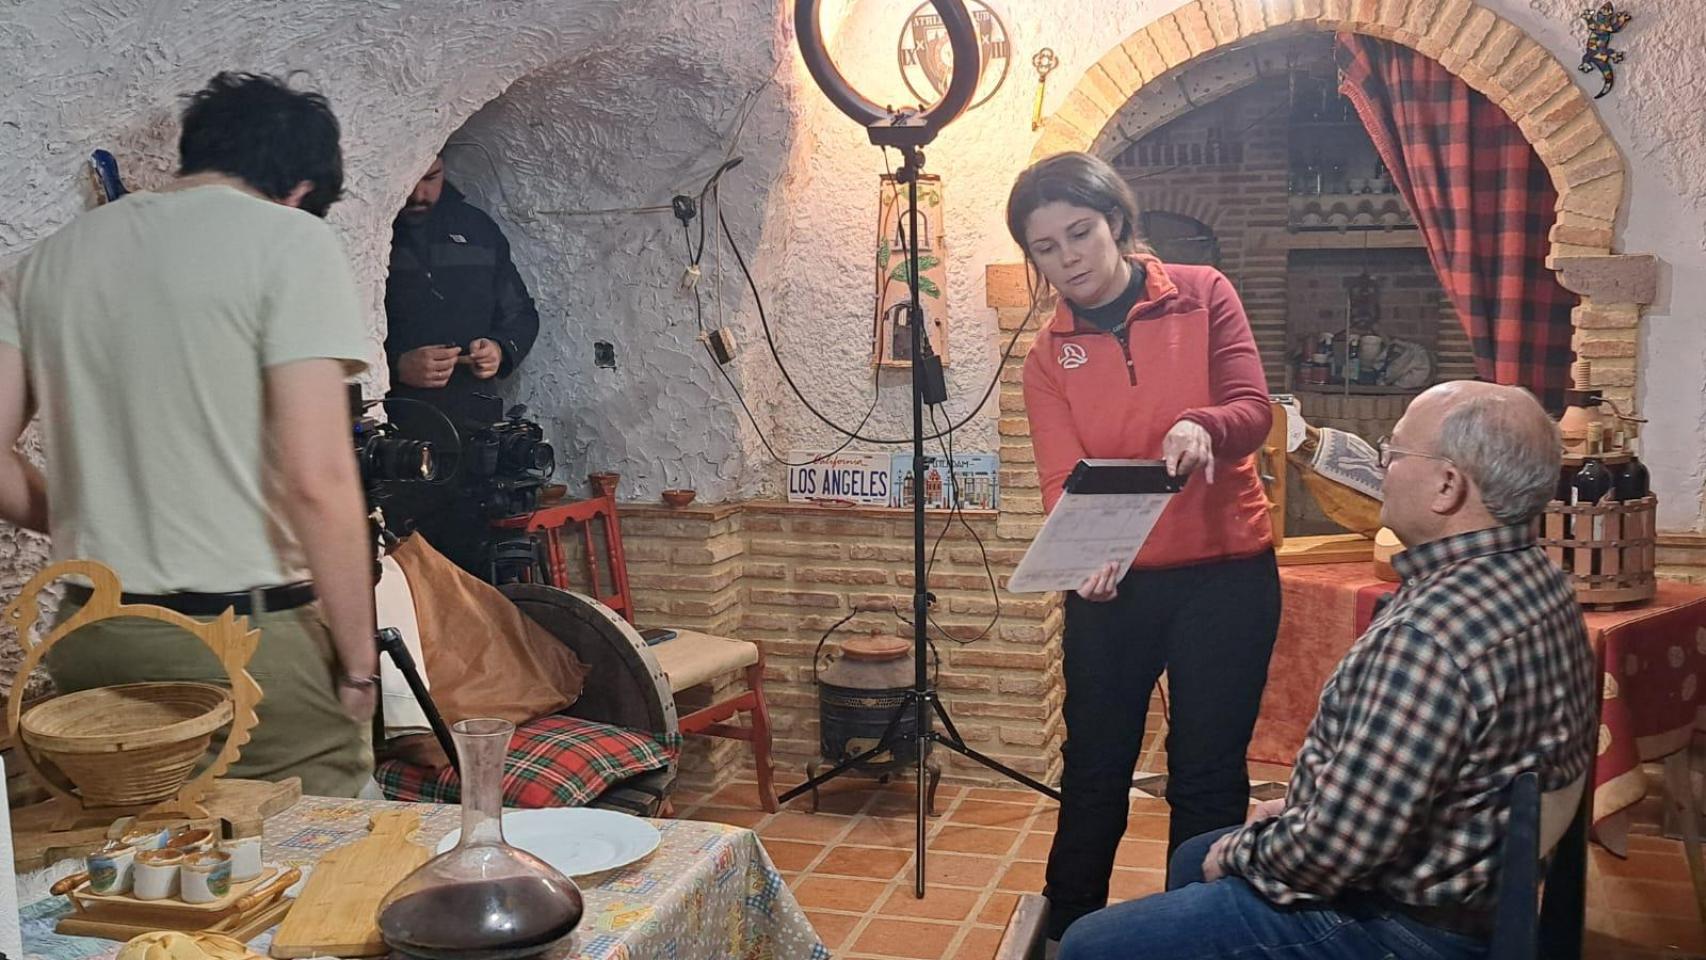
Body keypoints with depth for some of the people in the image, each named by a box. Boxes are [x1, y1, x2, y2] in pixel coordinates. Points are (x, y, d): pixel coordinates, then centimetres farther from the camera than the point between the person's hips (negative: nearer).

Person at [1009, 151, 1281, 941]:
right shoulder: (1048, 356, 3)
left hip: (1226, 572, -2)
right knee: (1094, 767, 11)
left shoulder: (1202, 295, -1)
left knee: (1207, 773, 5)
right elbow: (1062, 476, -10)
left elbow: (1253, 410, -9)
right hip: (1111, 582, 2)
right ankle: (1067, 929, 28)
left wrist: (1203, 427, -33)